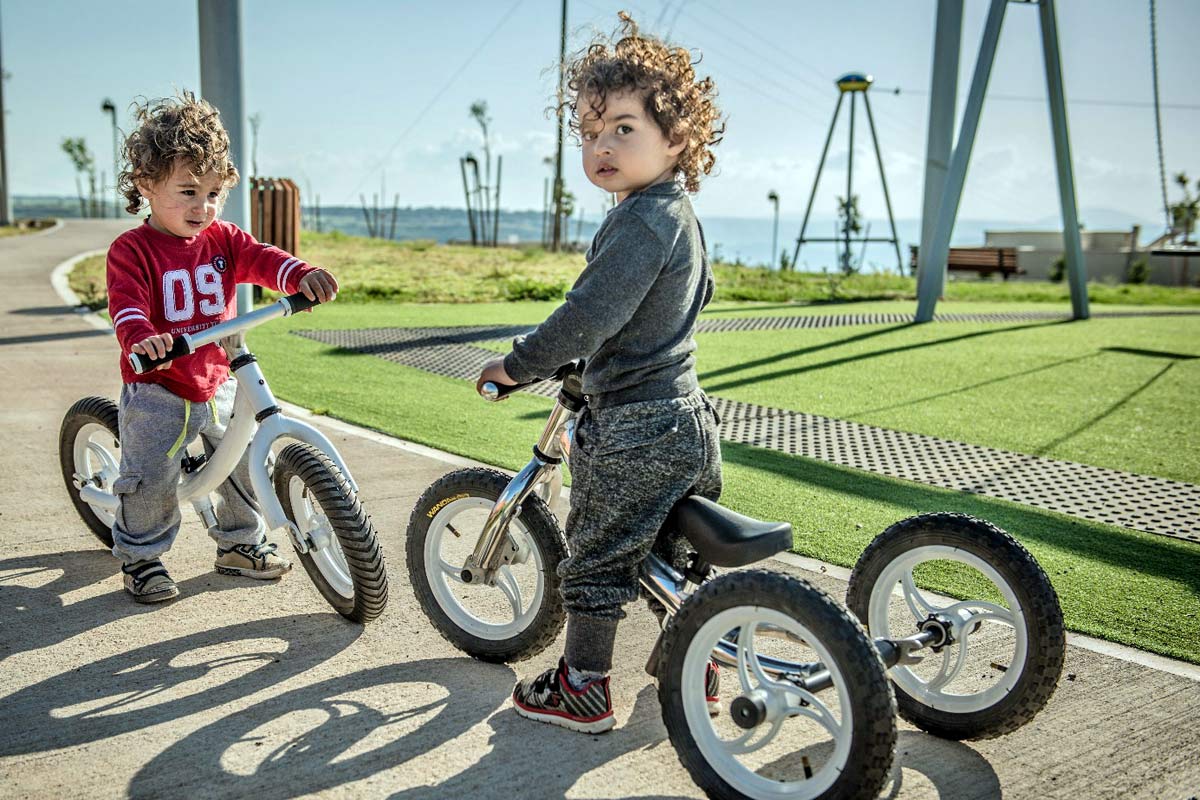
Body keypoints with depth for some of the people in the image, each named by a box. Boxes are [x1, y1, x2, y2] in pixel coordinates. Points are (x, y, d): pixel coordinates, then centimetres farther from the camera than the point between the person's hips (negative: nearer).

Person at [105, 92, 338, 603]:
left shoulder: (222, 240, 2)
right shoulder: (132, 250, -12)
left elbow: (262, 259, -12)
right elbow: (126, 303, -25)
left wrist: (302, 276, -34)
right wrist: (141, 338, -48)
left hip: (218, 383, 5)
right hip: (157, 390, -4)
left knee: (245, 462, 9)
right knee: (150, 480, -5)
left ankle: (239, 543, 30)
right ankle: (141, 557, 19)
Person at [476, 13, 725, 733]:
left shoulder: (640, 221, -20)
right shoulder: (681, 214, 12)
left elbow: (588, 316, -27)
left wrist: (517, 365, -15)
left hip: (633, 430, -10)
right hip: (687, 414, 10)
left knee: (597, 560, 5)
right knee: (675, 551, 23)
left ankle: (582, 691, 19)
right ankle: (696, 667, 35)